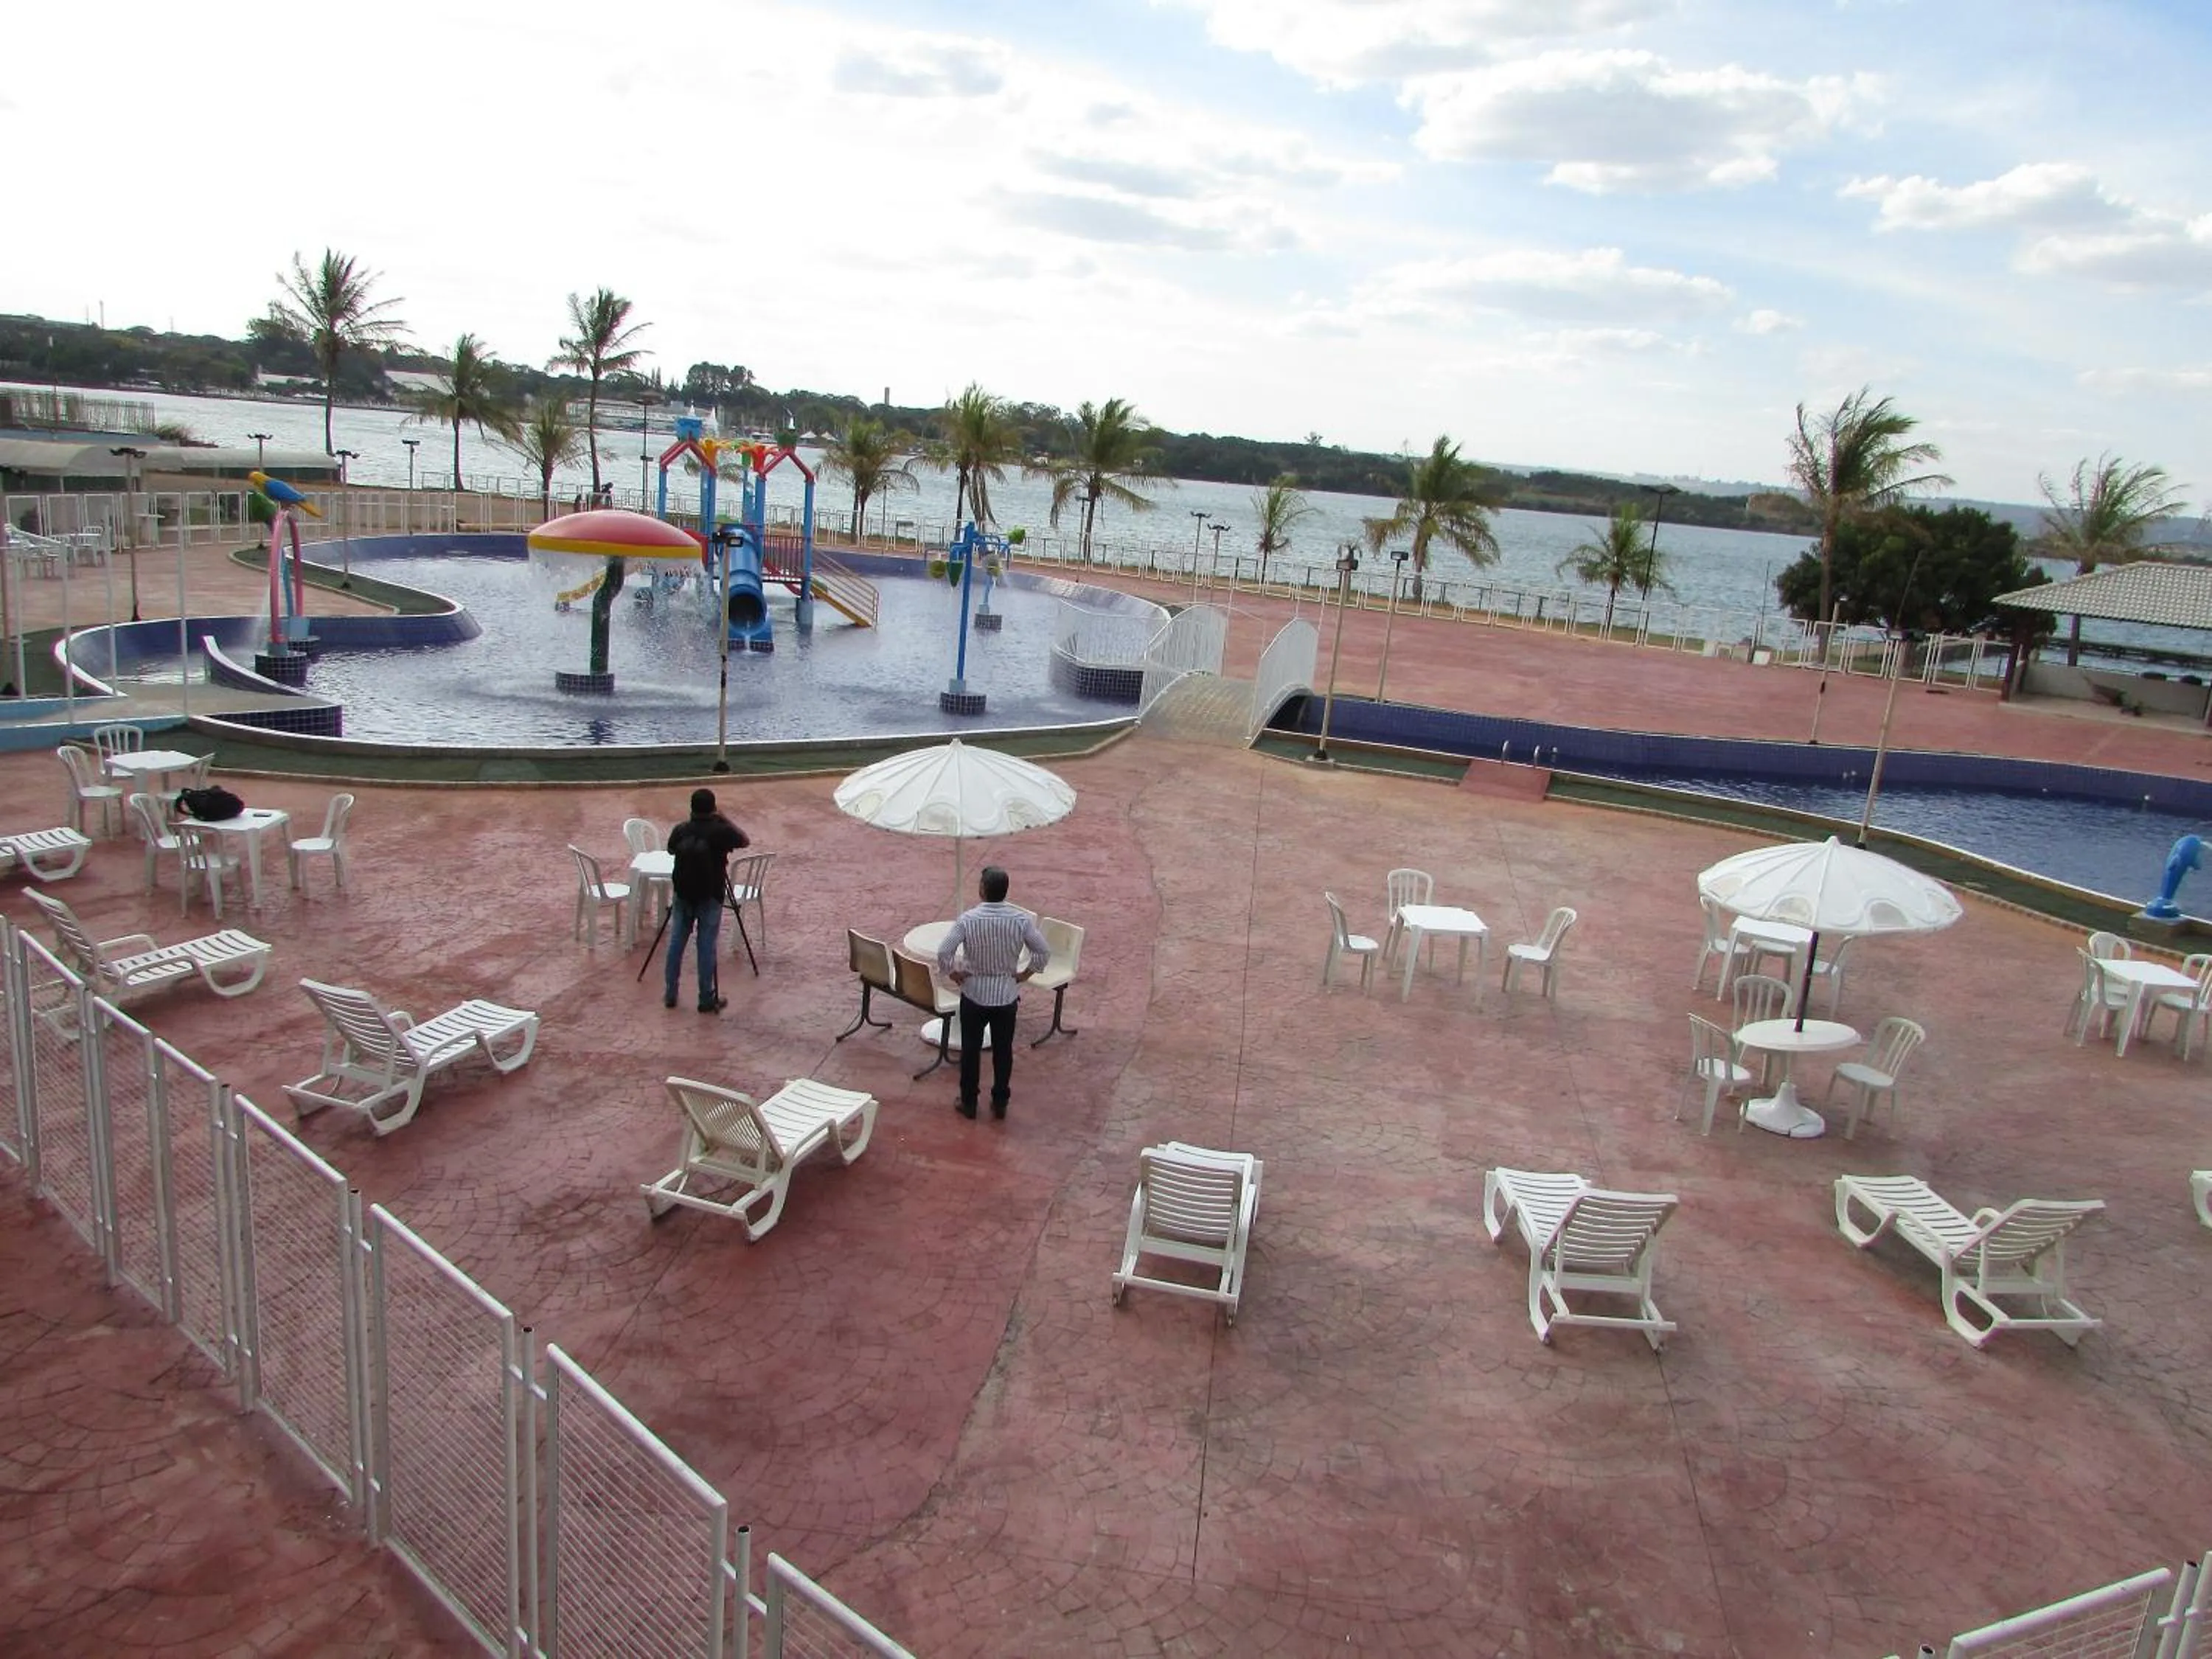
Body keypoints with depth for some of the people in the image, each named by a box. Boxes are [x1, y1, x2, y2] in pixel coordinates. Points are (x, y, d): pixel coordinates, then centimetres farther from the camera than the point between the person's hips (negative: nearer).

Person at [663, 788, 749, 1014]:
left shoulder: (680, 830, -2)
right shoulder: (720, 831, -12)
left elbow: (670, 851, 17)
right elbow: (746, 841, 5)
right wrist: (726, 822, 9)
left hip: (682, 895, 3)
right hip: (709, 898, -3)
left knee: (676, 942, 11)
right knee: (707, 946, 0)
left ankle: (670, 994, 16)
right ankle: (707, 999, 4)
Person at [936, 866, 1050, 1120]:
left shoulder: (968, 919, -18)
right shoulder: (1021, 919, -13)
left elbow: (943, 953, -21)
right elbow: (1044, 952, -9)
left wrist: (952, 973, -3)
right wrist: (1025, 974, 4)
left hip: (974, 994, -1)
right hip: (1007, 995, 1)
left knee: (971, 1049, 15)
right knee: (1003, 1050, 16)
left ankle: (969, 1103, 26)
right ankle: (1000, 1103, 26)